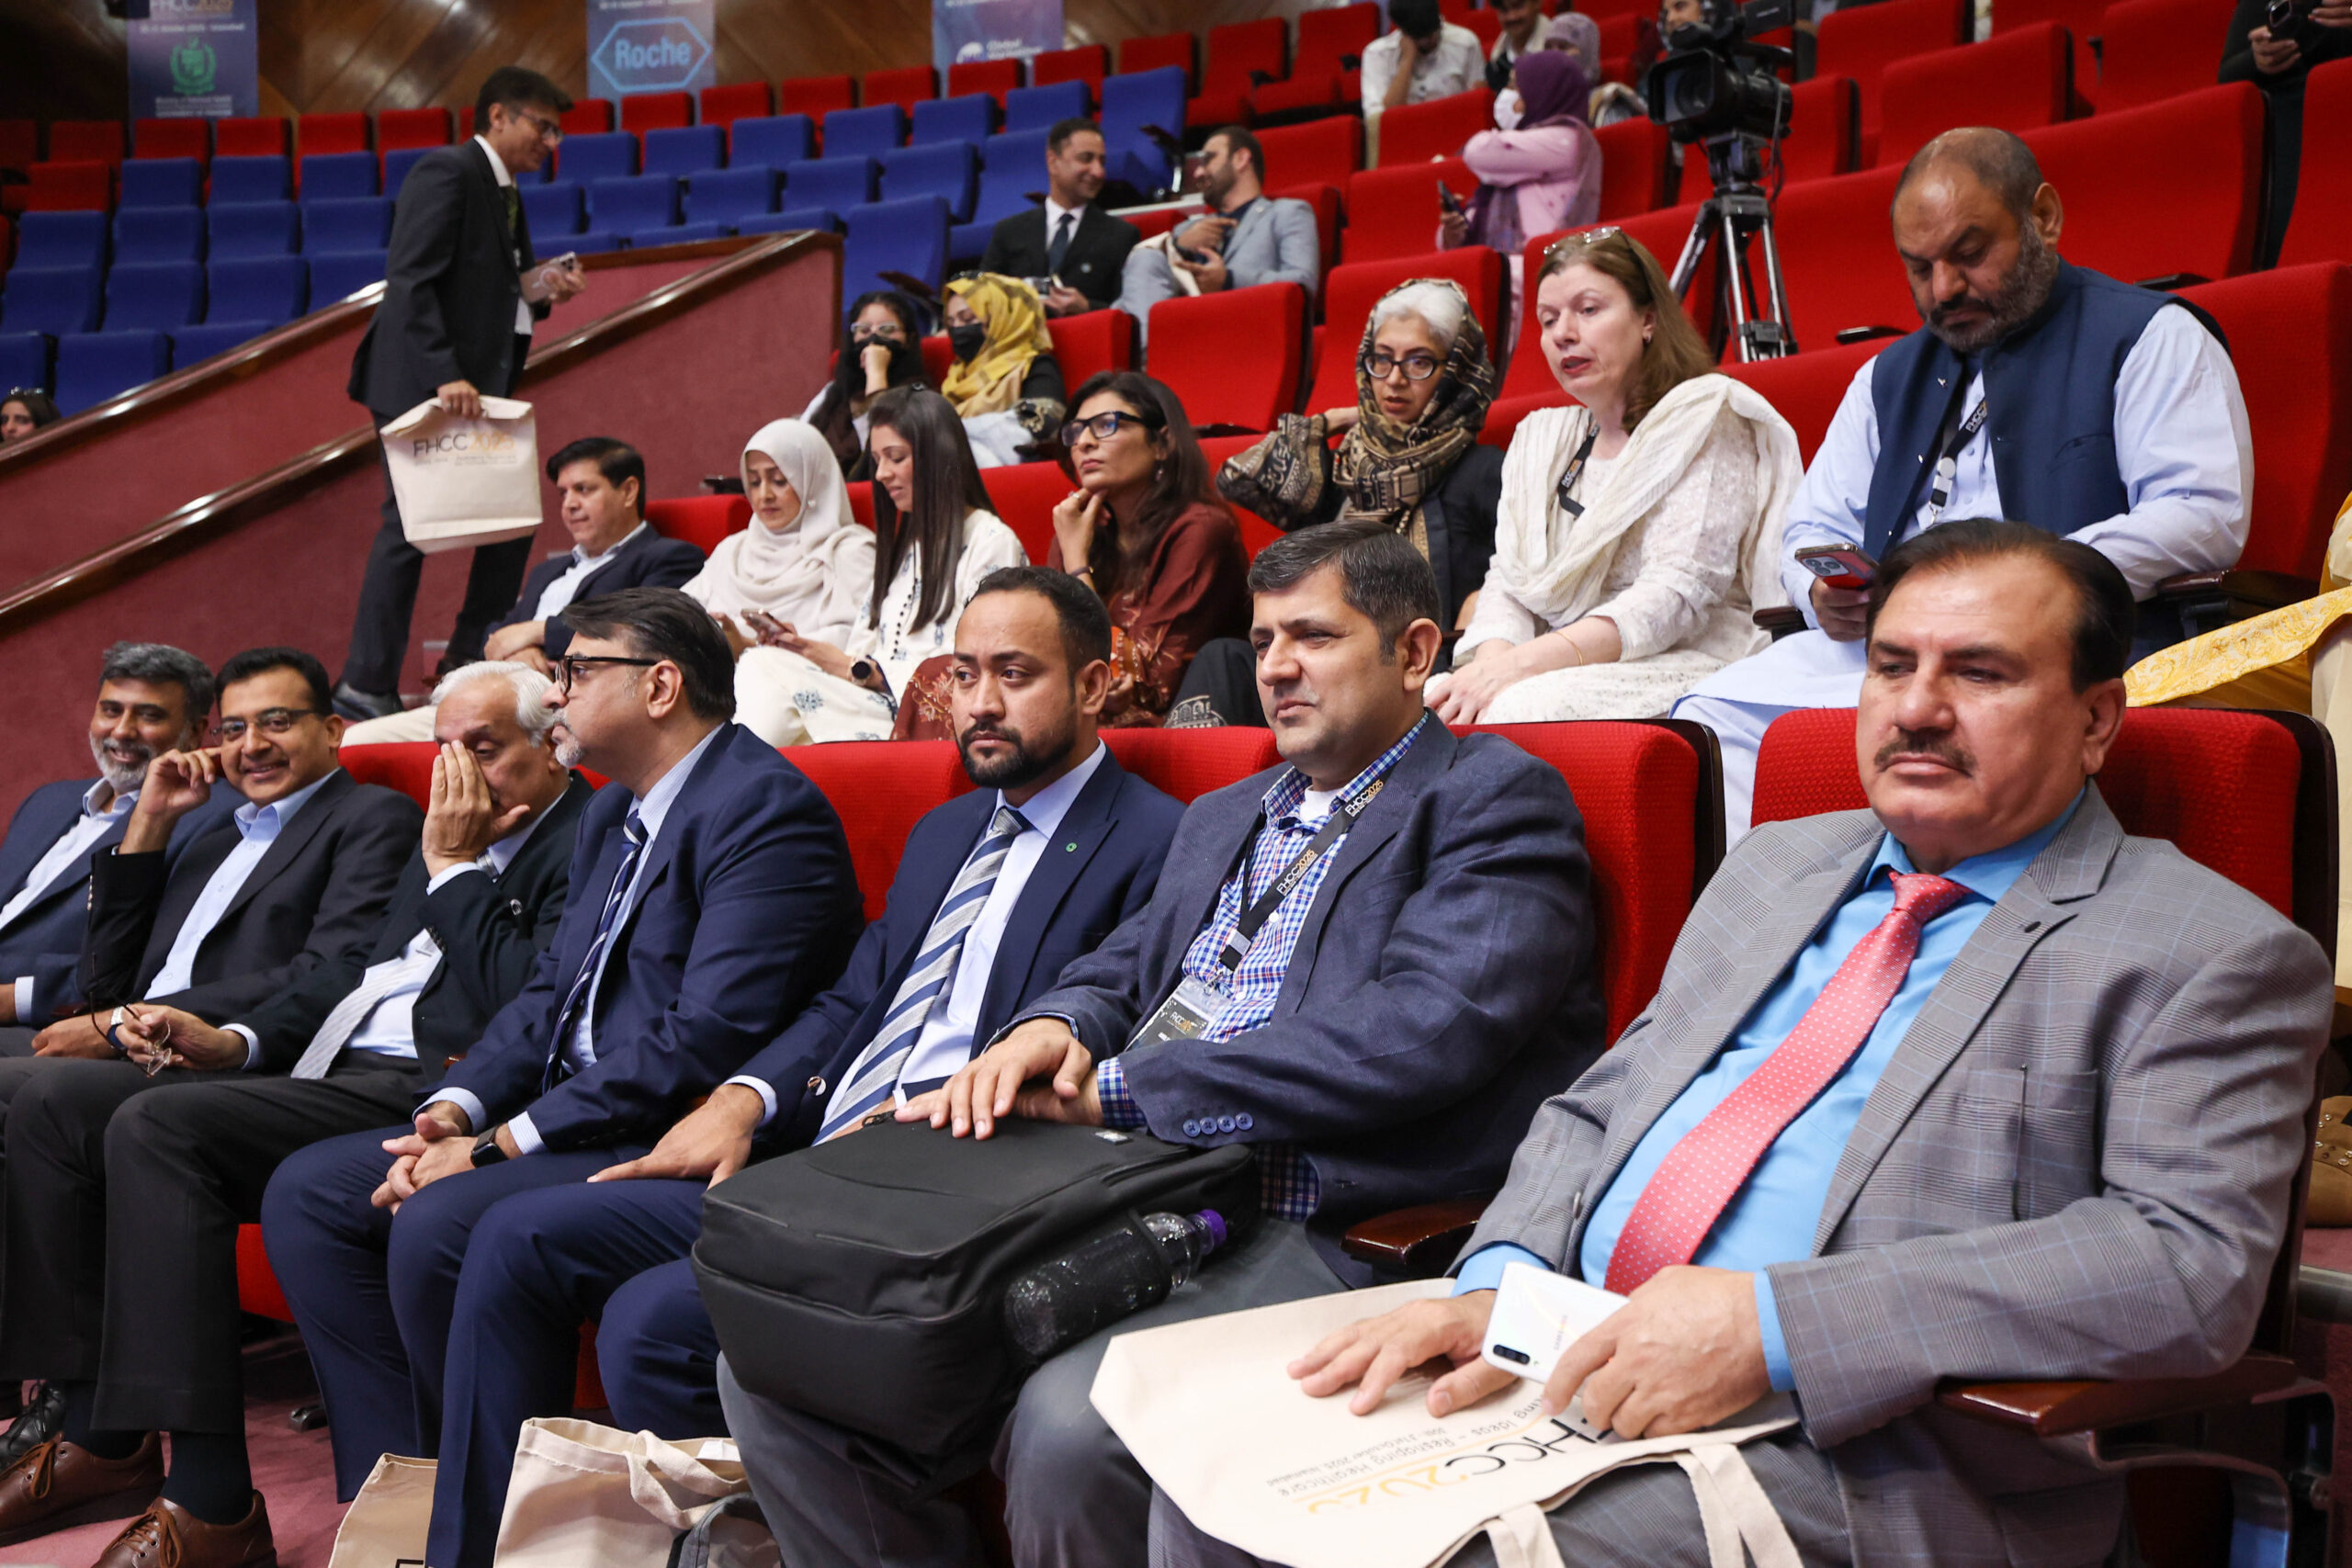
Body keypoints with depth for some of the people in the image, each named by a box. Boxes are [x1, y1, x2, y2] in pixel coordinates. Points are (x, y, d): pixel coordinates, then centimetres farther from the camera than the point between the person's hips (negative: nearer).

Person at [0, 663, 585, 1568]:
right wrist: (234, 1042, 9)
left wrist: (455, 867, -9)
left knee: (157, 1125, -28)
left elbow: (521, 1003, -18)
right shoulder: (455, 841, 24)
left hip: (426, 1092, -10)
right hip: (326, 1065, 10)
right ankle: (99, 1432, 4)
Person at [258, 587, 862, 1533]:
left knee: (439, 1226, -28)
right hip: (569, 1120, 10)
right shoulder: (612, 813, 17)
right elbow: (550, 992, 17)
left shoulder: (768, 808, -15)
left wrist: (504, 1143, -19)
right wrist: (455, 1109, -2)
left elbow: (708, 1039, -23)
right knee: (307, 1193, 4)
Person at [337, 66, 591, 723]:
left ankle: (471, 665, 21)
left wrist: (539, 288, 1)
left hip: (475, 390, 9)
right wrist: (444, 374, -28)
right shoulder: (447, 172, -11)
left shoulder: (506, 194, 18)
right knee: (409, 527, -5)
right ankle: (366, 687, 3)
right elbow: (409, 283, -20)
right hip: (419, 386, -9)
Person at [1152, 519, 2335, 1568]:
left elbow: (2192, 1266, -15)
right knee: (1221, 1471, -10)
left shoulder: (2213, 957, -1)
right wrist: (1496, 1282, -3)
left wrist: (1773, 1324, -23)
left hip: (1845, 1446, -6)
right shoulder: (1775, 866, 20)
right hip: (1561, 1360, 6)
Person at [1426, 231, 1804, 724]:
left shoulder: (1704, 422, 0)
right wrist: (1494, 656, -14)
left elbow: (1677, 594, -13)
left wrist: (1525, 661, -24)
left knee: (1519, 708, -34)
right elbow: (1507, 581, 11)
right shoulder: (1539, 439, 21)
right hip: (1568, 672, 5)